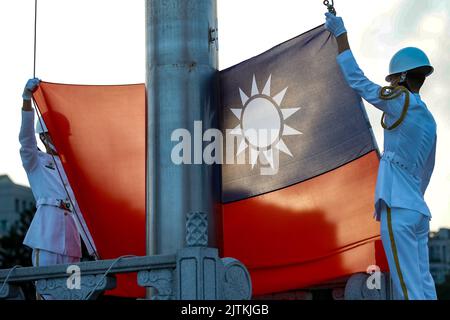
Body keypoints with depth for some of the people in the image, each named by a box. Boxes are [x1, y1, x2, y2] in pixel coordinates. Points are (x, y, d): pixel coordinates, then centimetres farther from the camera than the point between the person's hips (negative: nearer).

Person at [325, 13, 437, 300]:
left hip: (398, 209, -8)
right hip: (419, 209, 8)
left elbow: (357, 81, -1)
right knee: (424, 284, 7)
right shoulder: (428, 120, 16)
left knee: (409, 288, -10)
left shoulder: (402, 103, -6)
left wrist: (341, 35, 7)